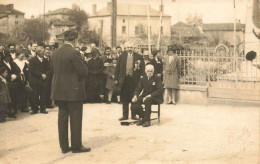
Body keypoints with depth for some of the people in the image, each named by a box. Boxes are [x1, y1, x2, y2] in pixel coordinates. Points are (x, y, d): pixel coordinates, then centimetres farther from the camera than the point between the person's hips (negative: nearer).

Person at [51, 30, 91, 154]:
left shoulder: (55, 53, 5)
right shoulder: (74, 53, -17)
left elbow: (53, 70, 12)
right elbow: (84, 72, -15)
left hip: (58, 91, 7)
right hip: (73, 90, -7)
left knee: (62, 117, 11)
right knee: (75, 119, 3)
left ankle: (64, 146, 16)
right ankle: (76, 146, 11)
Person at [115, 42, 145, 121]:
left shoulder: (139, 57, 4)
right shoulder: (122, 56, 9)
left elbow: (142, 68, 1)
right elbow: (117, 68, 9)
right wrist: (116, 79, 3)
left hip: (135, 80, -2)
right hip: (124, 80, 2)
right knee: (124, 98, 6)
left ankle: (133, 115, 13)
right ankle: (125, 115, 15)